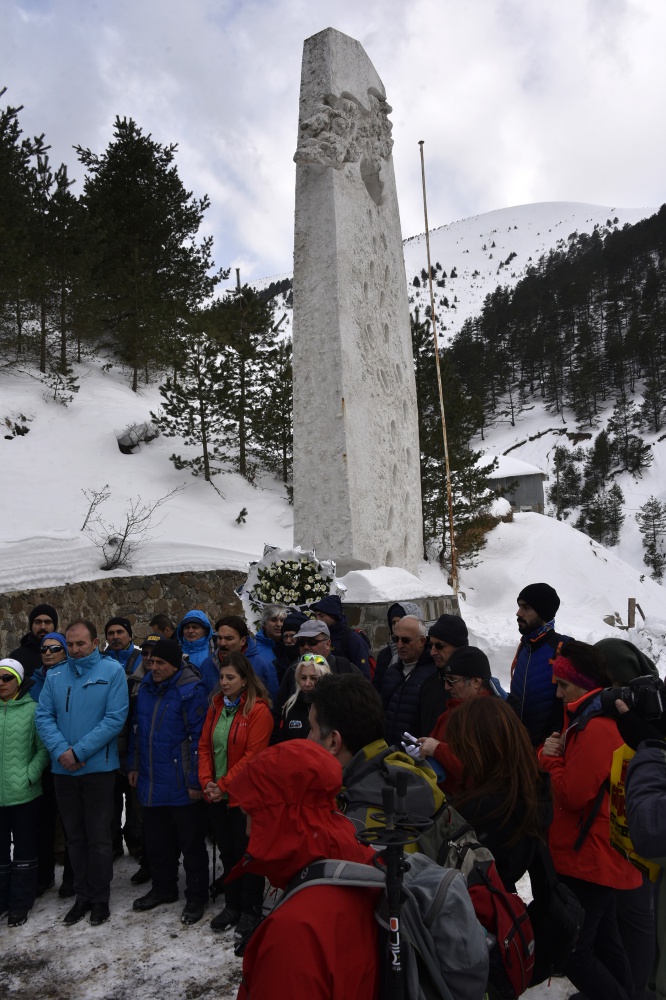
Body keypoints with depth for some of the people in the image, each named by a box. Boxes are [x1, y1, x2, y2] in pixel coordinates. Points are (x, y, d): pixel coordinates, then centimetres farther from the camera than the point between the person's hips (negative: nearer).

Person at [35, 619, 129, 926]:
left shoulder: (112, 671, -8)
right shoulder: (55, 676, 4)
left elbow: (115, 719, -14)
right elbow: (43, 716, -1)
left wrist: (79, 751, -18)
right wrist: (60, 751, -17)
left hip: (98, 767, -4)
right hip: (63, 769, 4)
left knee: (99, 838, 7)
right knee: (75, 837, 15)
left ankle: (100, 898, 22)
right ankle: (83, 895, 30)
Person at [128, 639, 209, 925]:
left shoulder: (191, 690, -18)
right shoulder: (146, 687, 4)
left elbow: (199, 737, -19)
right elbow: (137, 729, 15)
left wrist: (195, 780, -19)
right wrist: (133, 765, 12)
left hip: (181, 785, -7)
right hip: (150, 782, 7)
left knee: (191, 842, 8)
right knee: (156, 840, 21)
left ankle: (196, 897, 23)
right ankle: (163, 888, 39)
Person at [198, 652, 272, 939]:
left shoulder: (258, 710, -14)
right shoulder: (216, 706, 7)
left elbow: (253, 755, -18)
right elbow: (204, 745, 8)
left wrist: (224, 785, -17)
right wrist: (207, 781, -5)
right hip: (216, 796, 6)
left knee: (246, 853, 5)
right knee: (227, 852, 17)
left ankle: (251, 910, 22)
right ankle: (232, 905, 33)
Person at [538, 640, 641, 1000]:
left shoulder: (595, 728, -23)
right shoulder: (593, 718, 11)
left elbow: (572, 794, -23)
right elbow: (575, 780, 14)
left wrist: (550, 758, -10)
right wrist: (551, 754, -4)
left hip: (587, 859, -10)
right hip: (596, 856, 10)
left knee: (571, 953, -4)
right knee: (602, 939, 22)